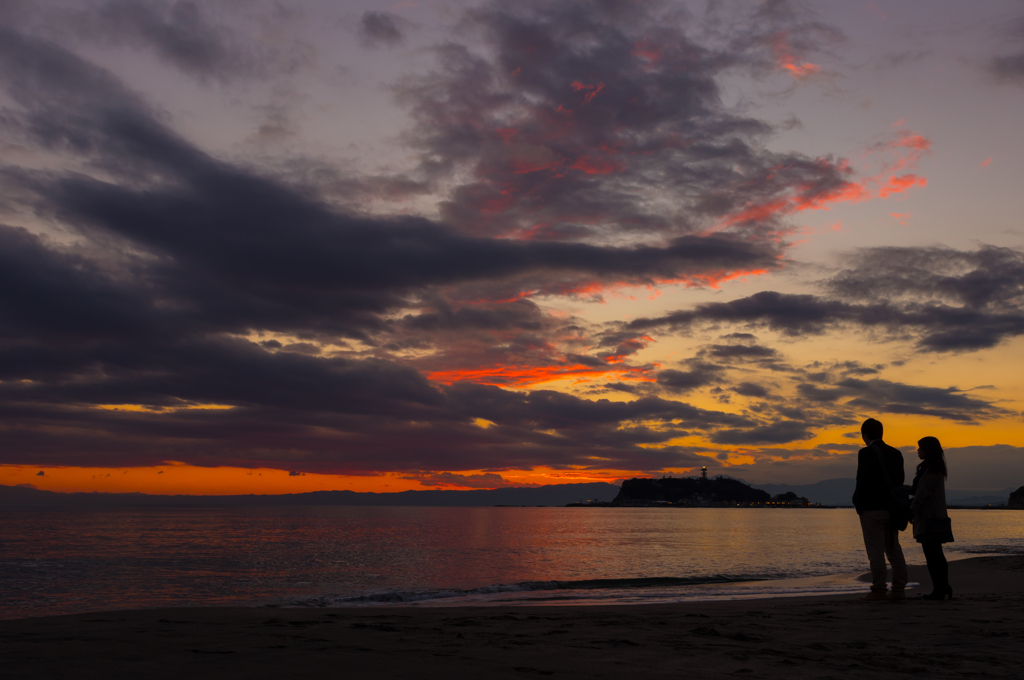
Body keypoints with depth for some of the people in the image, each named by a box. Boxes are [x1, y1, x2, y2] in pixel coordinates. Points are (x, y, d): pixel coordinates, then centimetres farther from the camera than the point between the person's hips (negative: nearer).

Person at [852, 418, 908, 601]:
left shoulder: (866, 453, -12)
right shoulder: (896, 453, 8)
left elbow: (862, 482, -15)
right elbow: (899, 481, 9)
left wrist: (858, 505, -4)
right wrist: (894, 504, 14)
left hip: (872, 509, -7)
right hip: (891, 509, 7)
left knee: (876, 551, -3)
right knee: (893, 550, 11)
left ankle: (878, 590, -2)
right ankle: (899, 589, 12)